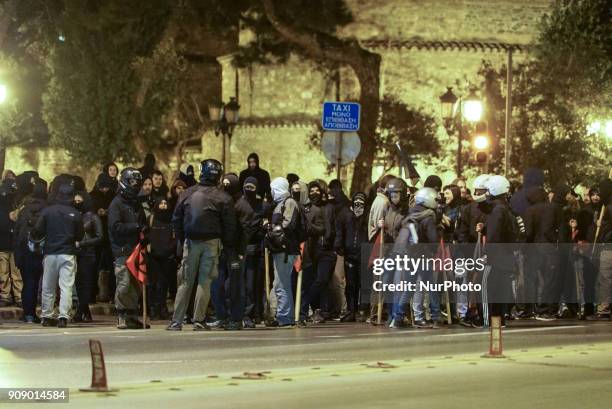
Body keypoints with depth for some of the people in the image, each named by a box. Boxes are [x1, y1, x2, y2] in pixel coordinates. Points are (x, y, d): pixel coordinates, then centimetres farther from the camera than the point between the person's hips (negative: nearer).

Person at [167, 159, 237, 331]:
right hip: (211, 242, -2)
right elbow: (230, 226, -6)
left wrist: (182, 240, 14)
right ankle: (199, 320, 1)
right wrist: (229, 246, 4)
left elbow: (176, 219, 7)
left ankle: (176, 321, 6)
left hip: (190, 241, 3)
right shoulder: (222, 198, -7)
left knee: (186, 282, 8)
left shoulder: (188, 193, 2)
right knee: (205, 282, 3)